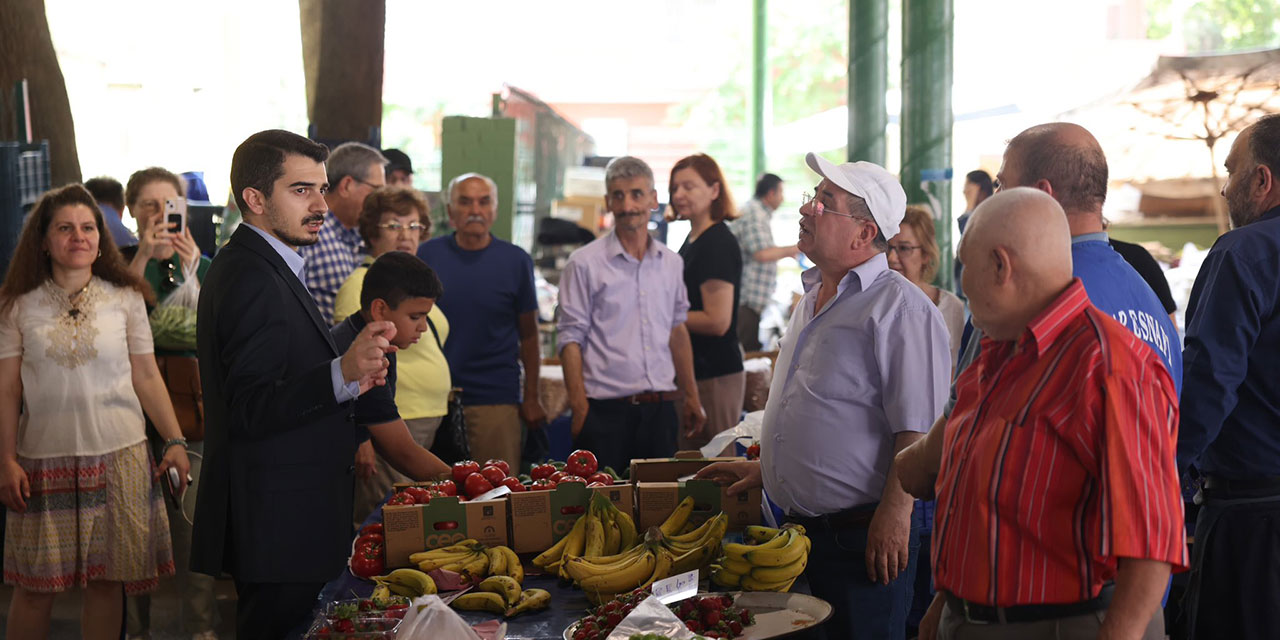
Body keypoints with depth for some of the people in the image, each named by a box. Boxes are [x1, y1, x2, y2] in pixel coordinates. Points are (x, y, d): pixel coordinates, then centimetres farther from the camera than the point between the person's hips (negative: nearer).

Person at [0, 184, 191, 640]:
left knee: (107, 580, 5)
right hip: (43, 460, 0)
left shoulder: (125, 298, 4)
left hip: (118, 455, 0)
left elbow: (146, 377, 5)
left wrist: (175, 441, -1)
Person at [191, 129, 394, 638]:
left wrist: (350, 382, 9)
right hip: (278, 525, -11)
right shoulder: (254, 281, -18)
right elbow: (251, 411, -25)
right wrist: (342, 373, -36)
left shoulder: (258, 268, 15)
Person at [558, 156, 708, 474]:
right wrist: (580, 408, -11)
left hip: (660, 410, 4)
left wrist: (691, 395, 17)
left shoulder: (672, 263, 11)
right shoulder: (584, 263, -3)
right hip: (606, 409, -4)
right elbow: (571, 339, -5)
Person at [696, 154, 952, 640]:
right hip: (801, 527, 9)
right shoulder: (812, 299, 14)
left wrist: (894, 514, -23)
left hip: (864, 537, -9)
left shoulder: (900, 308, -15)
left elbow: (917, 428, -20)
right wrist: (766, 468, 21)